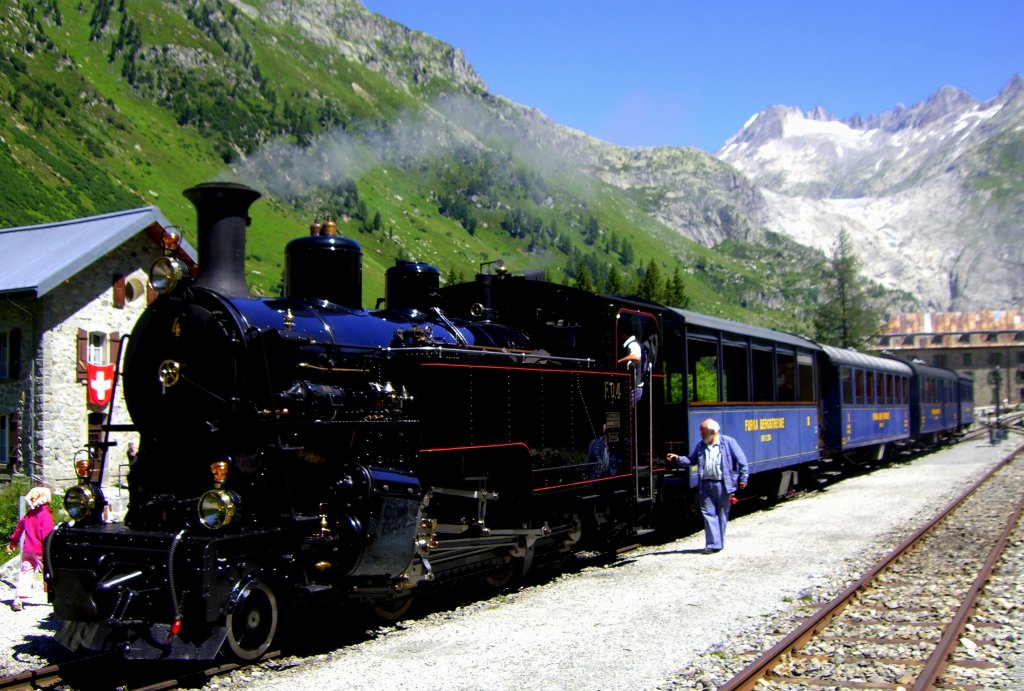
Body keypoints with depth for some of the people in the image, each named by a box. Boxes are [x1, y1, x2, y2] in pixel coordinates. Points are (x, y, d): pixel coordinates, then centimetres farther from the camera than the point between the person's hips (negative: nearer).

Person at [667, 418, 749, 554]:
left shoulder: (728, 442, -2)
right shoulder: (700, 445, 11)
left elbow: (741, 460, -1)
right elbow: (692, 460, 19)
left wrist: (743, 477, -4)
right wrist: (678, 458, 5)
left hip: (722, 485, -4)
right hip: (705, 485, 4)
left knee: (722, 514, 7)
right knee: (709, 513, -2)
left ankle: (719, 543, 18)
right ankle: (713, 544, -1)